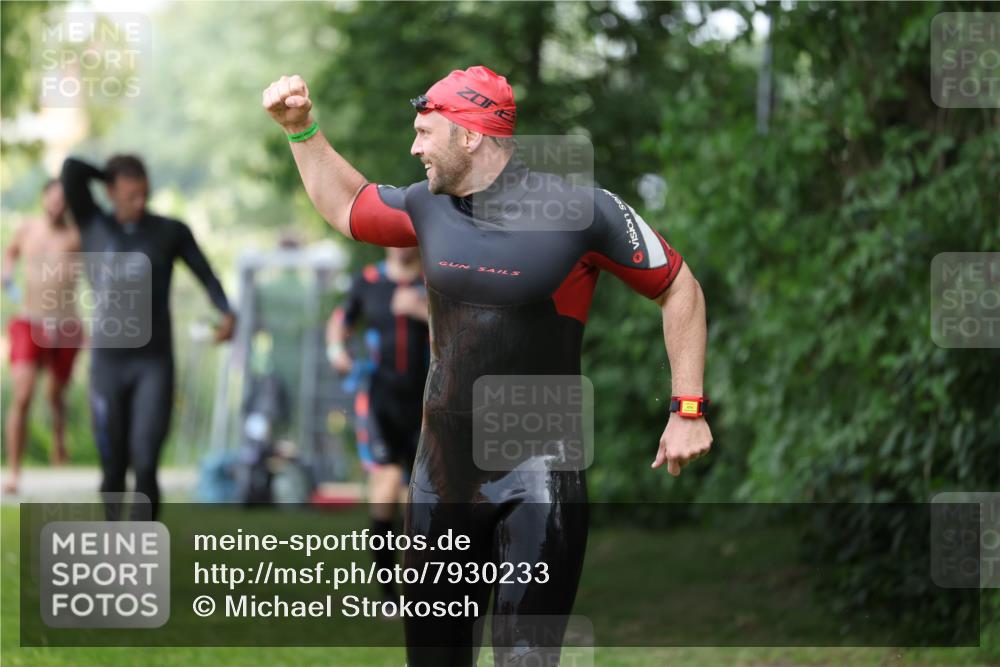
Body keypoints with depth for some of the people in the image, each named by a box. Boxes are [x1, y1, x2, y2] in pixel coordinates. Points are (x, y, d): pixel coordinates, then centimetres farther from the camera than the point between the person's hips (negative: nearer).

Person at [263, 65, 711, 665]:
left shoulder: (579, 209, -12)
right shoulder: (428, 206, 5)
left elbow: (678, 288, -3)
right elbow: (347, 206, 26)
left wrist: (688, 409, -7)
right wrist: (302, 130, 18)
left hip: (537, 476, -6)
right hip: (444, 470, 6)